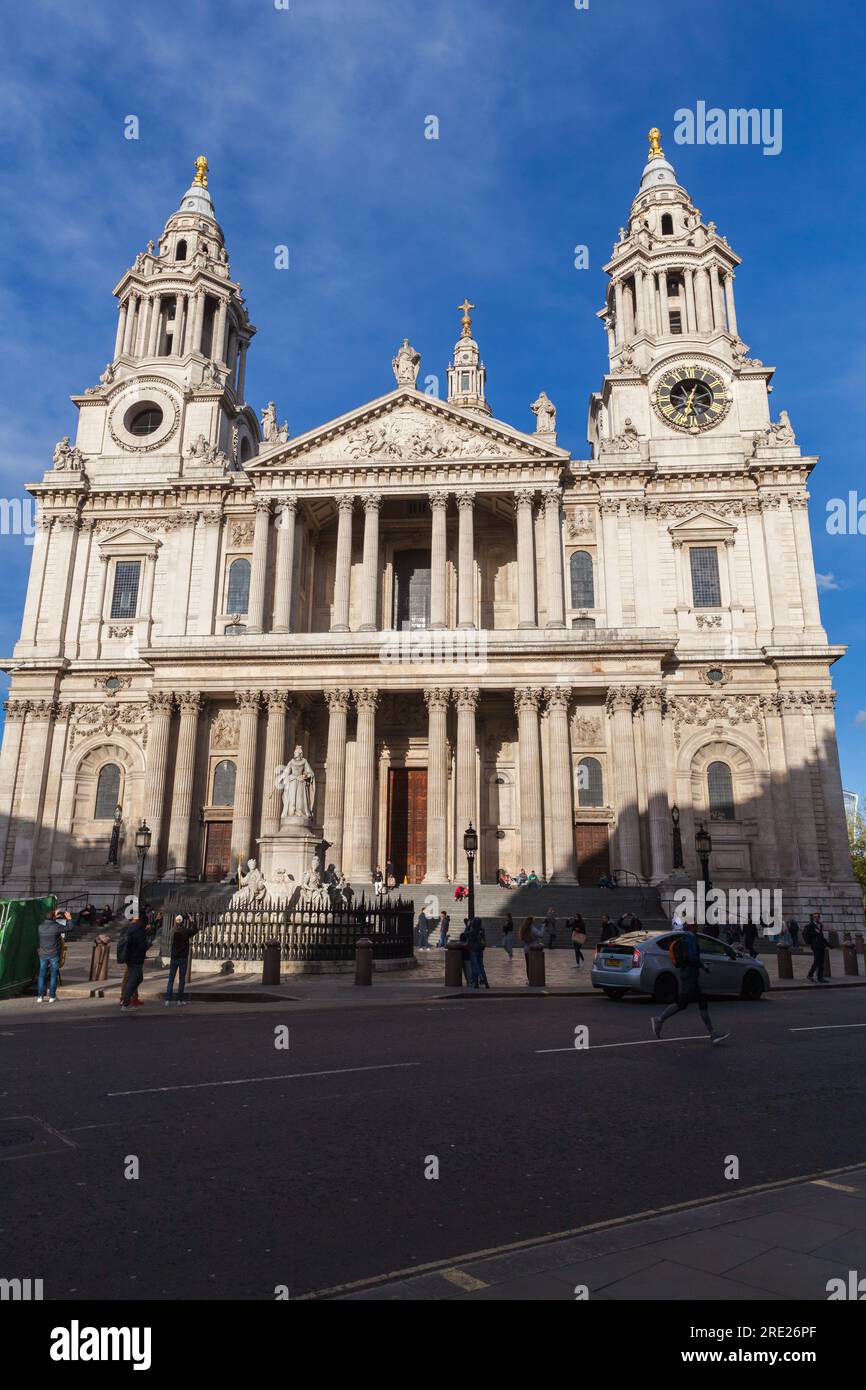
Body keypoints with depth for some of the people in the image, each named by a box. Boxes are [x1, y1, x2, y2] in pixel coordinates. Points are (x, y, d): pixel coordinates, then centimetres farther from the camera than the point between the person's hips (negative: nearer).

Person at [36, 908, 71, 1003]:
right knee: (53, 975, 5)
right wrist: (69, 919, 16)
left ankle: (40, 996, 9)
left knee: (41, 975, 10)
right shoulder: (56, 926, -11)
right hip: (54, 955, -3)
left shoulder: (41, 926, -1)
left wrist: (54, 916, 30)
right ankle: (52, 997, 5)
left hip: (43, 954, 3)